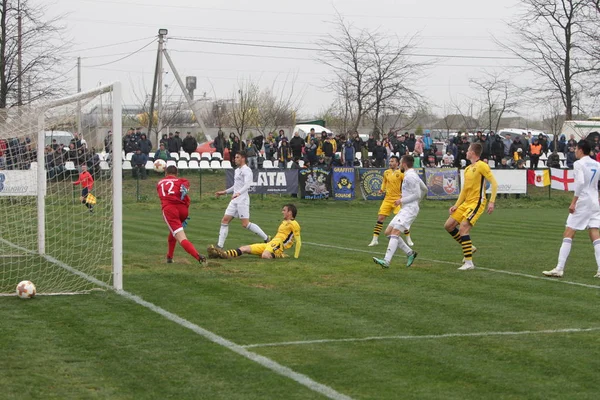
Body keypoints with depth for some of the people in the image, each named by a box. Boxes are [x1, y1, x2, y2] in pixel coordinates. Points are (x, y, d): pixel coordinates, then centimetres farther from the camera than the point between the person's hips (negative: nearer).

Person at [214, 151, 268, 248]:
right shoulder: (237, 170, 19)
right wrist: (225, 192, 32)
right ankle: (220, 245, 3)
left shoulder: (246, 170, -10)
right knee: (225, 220, 2)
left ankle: (266, 238, -1)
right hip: (234, 200, 9)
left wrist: (239, 193, -41)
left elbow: (247, 185, -26)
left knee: (245, 224, -12)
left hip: (242, 200, -9)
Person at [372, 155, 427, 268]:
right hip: (405, 209, 10)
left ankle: (386, 261, -28)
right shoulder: (411, 174, 17)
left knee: (395, 232, -20)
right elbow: (424, 189, 26)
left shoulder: (410, 176, -13)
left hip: (410, 209, -10)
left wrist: (402, 200, -14)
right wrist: (417, 202, 33)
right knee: (388, 232, 8)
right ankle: (410, 253, 10)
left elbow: (417, 194, -18)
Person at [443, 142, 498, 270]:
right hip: (466, 202, 9)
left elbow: (494, 183, -14)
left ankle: (469, 263, -17)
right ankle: (469, 247, 18)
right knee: (448, 225, 6)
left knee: (463, 227, -21)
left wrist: (492, 202, -22)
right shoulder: (467, 169, 17)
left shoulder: (482, 166, -10)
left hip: (477, 203, -9)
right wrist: (456, 205, 14)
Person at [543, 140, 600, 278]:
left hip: (582, 203, -6)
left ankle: (559, 269, -7)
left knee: (568, 235, -3)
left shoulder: (579, 164, -8)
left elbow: (580, 182, -20)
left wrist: (573, 202, -19)